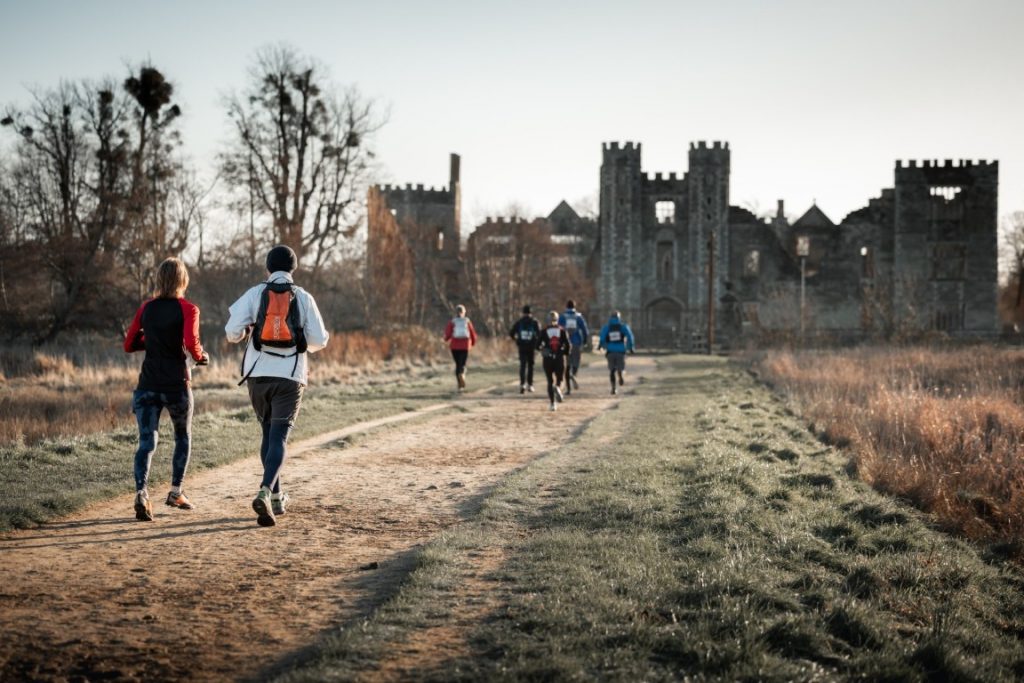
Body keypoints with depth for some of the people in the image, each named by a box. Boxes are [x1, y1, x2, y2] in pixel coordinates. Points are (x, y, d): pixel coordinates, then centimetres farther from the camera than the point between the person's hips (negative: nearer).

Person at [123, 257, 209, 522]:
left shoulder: (146, 308, 7)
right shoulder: (188, 309, -6)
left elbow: (129, 344, 11)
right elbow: (191, 342, -20)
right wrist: (201, 357, 0)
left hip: (148, 384, 2)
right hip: (176, 384, -2)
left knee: (146, 441, -4)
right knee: (183, 437, 21)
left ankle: (142, 493, -25)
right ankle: (176, 492, 24)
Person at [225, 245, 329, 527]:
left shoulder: (255, 294, 1)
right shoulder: (303, 298, 1)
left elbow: (232, 333, -5)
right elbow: (319, 340, -1)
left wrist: (241, 333, 18)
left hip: (258, 374, 2)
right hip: (291, 376, -1)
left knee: (268, 433, 18)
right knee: (279, 437, -4)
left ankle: (276, 498, 23)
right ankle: (265, 492, -27)